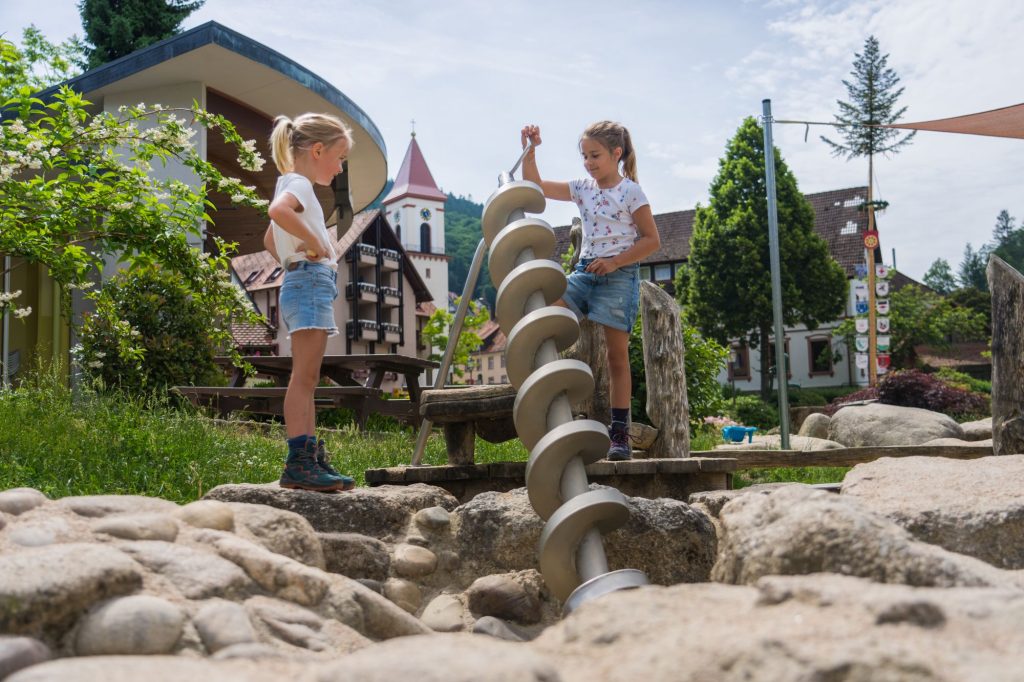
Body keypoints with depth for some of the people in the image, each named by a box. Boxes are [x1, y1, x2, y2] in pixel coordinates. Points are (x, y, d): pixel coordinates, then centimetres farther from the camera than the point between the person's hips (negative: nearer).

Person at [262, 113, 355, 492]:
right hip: (311, 281, -11)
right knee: (304, 378, -13)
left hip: (302, 283, 11)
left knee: (306, 380, 9)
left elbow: (269, 240, 35)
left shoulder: (293, 185, 24)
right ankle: (299, 464, -14)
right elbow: (277, 209, -32)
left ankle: (312, 461, 12)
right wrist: (314, 241, -22)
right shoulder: (298, 183, -7)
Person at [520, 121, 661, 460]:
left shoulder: (630, 192, -4)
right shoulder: (583, 188, 10)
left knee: (617, 355, -2)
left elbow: (652, 240, -5)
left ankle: (620, 432, 3)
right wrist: (529, 151, -1)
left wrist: (614, 262, -14)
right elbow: (536, 186, 11)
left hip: (618, 275, -5)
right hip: (584, 270, 5)